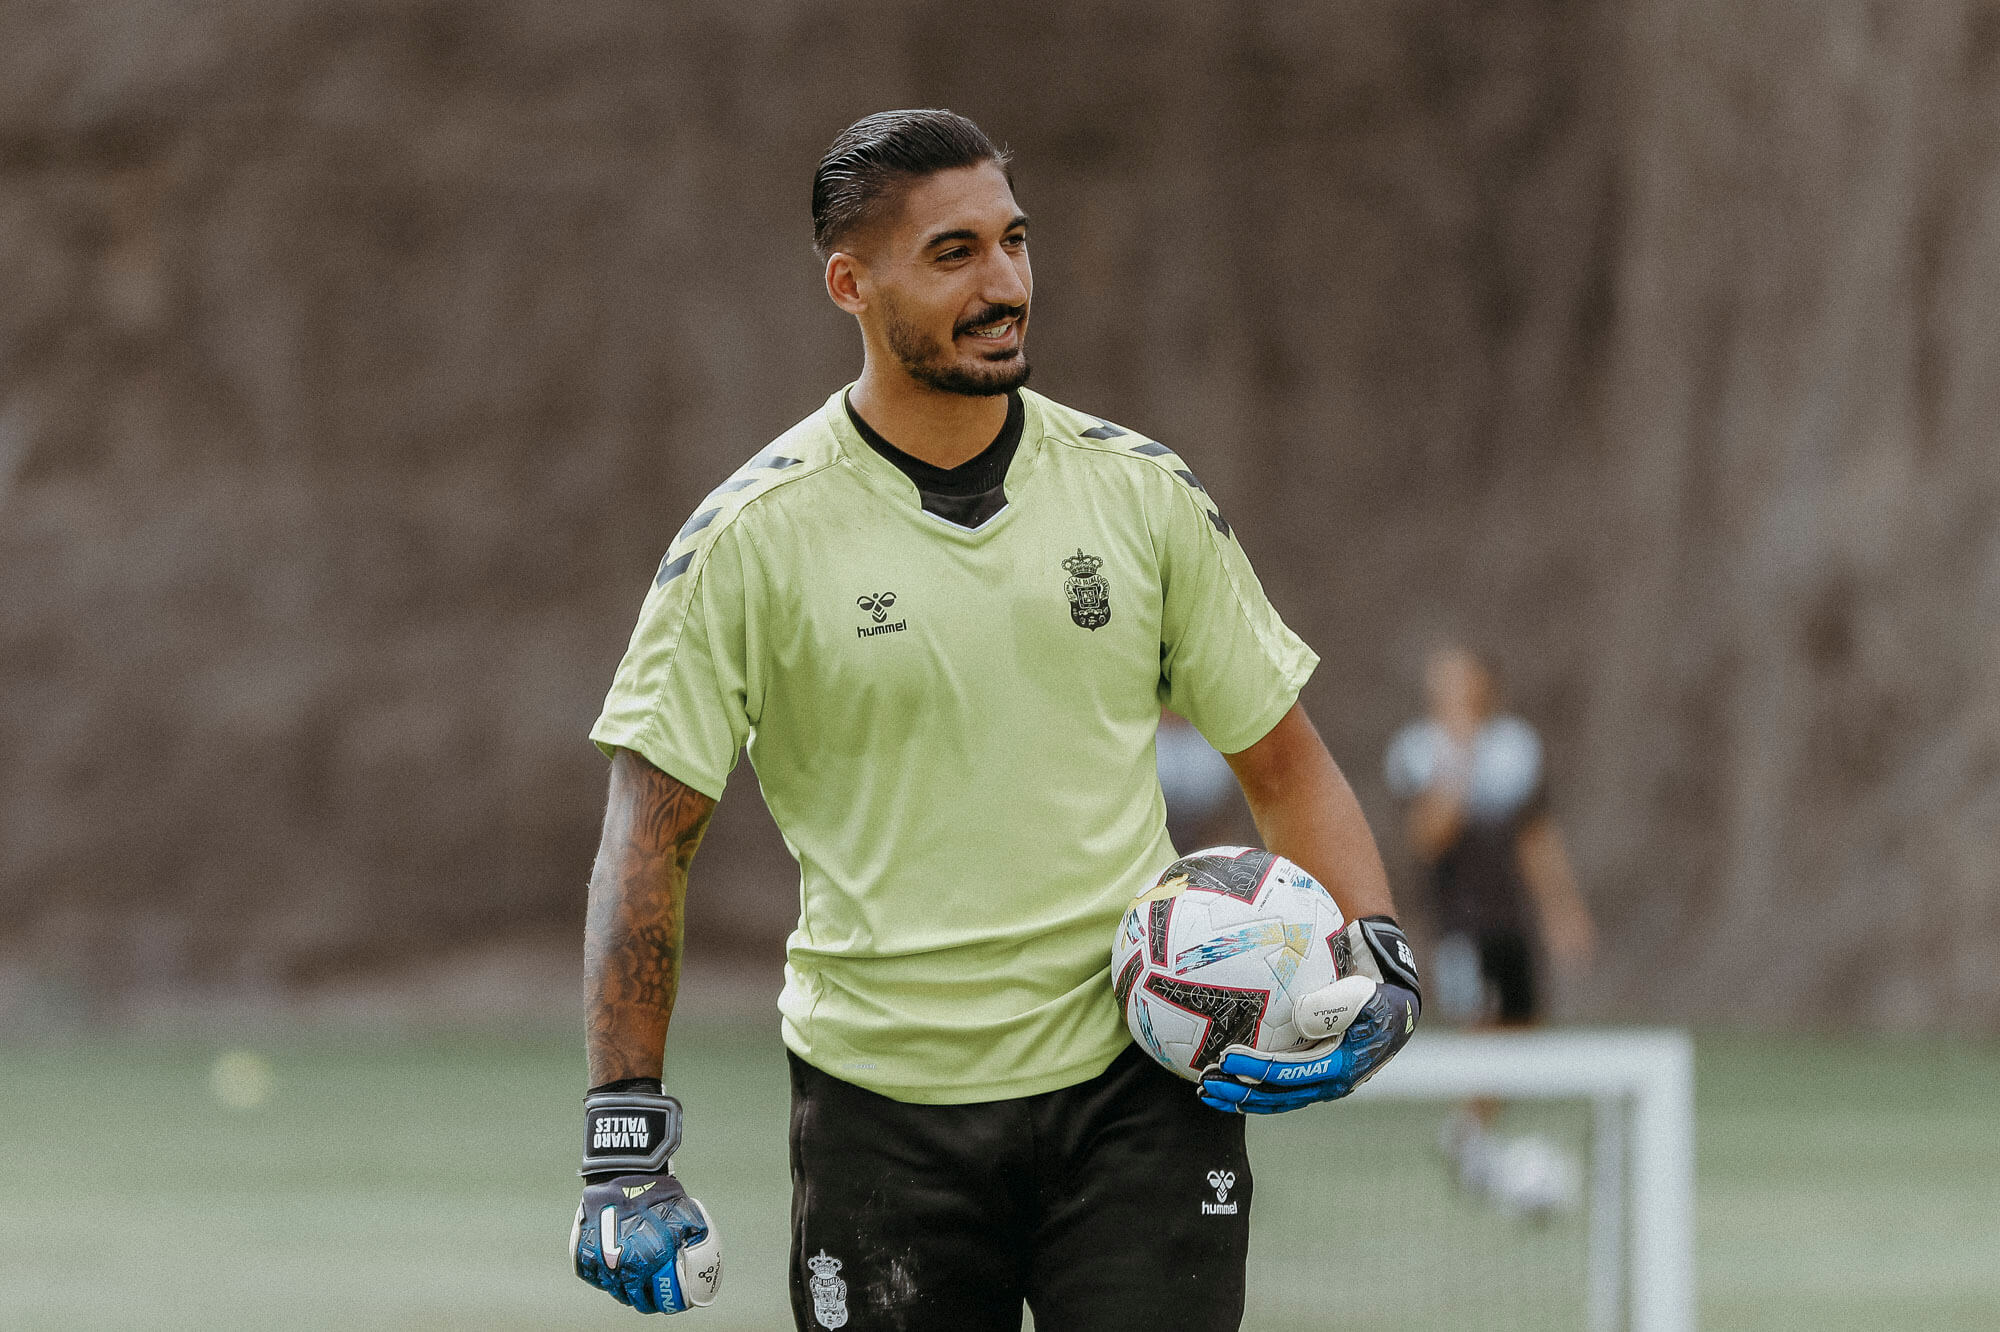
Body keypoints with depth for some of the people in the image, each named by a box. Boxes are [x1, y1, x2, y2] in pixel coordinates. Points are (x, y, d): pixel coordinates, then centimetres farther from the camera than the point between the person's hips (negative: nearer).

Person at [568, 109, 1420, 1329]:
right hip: (881, 1110, -1)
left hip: (1136, 1083, 1)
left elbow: (1285, 762, 13)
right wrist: (626, 1139, -10)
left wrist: (1376, 954, -5)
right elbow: (652, 836, -3)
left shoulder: (1146, 493, 4)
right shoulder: (751, 539, -4)